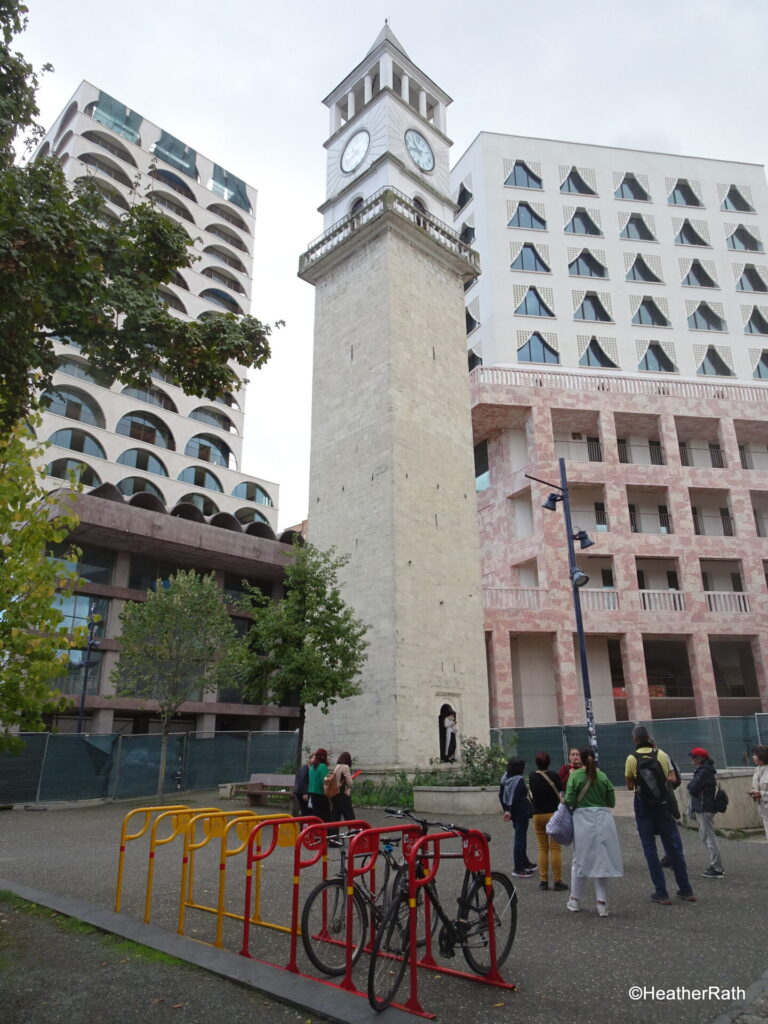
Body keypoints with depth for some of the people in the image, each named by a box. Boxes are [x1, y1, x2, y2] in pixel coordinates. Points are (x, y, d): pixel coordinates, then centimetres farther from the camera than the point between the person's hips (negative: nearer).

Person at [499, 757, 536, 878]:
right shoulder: (519, 780, -19)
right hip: (521, 812, -8)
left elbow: (501, 795, 11)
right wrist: (510, 812, -17)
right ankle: (518, 868, 4)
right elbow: (515, 798, -24)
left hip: (514, 813, 8)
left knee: (520, 837, 21)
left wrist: (506, 810, 16)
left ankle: (525, 863, 35)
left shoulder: (505, 777, 5)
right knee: (520, 838, -1)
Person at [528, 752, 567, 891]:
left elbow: (532, 795, 9)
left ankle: (543, 880, 11)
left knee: (542, 849, 11)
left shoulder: (532, 776, -1)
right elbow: (560, 789, 0)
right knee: (555, 849, 2)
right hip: (553, 814, -3)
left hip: (537, 815, 3)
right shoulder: (554, 775, -11)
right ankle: (557, 881, 3)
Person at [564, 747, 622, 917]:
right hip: (603, 819, 2)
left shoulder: (575, 775, -8)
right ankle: (602, 904, 10)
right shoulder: (603, 776, 2)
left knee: (579, 859, 12)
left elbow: (569, 801, -12)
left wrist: (566, 800, 9)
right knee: (601, 860, 9)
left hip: (583, 818, -2)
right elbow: (611, 802, 6)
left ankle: (575, 900, 24)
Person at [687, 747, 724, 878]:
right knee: (705, 838, 15)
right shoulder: (701, 770, 16)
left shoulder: (704, 772, -17)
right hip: (700, 809, 10)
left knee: (709, 838, -6)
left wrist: (691, 784, -1)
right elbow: (692, 787, 16)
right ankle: (715, 866, 22)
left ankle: (717, 869, -3)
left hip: (705, 809, -10)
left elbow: (692, 788, -19)